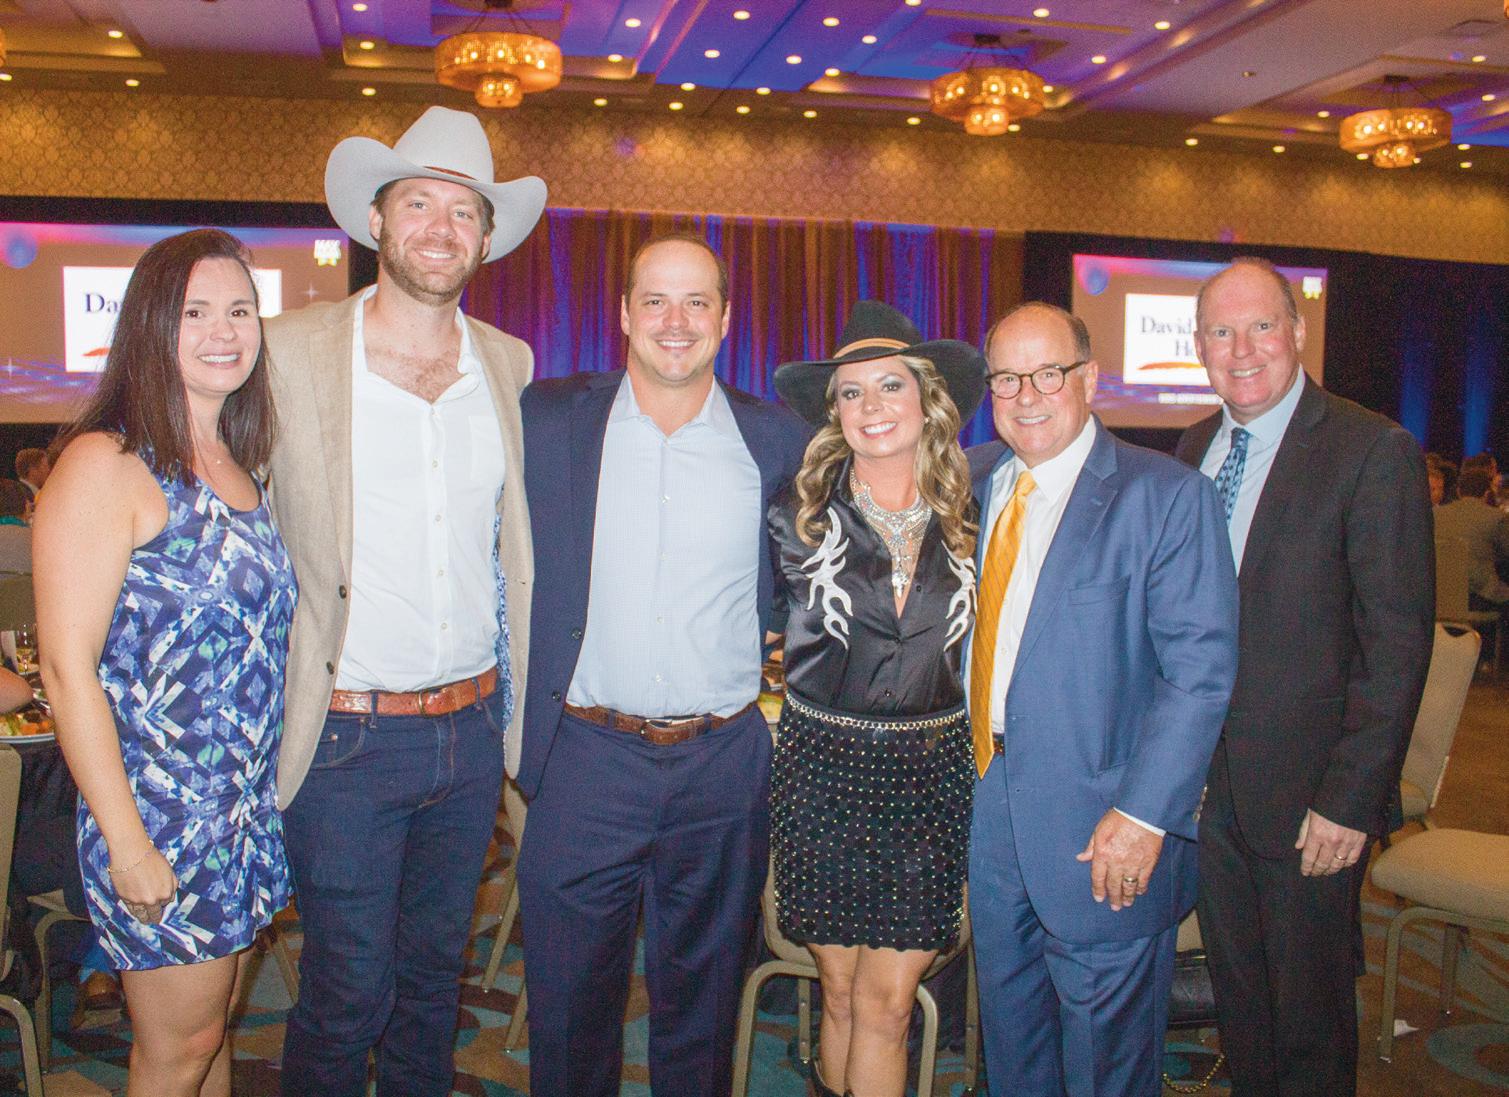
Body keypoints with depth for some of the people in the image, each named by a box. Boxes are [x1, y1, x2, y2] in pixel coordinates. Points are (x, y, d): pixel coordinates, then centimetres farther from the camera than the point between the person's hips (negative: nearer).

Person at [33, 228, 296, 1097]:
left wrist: (276, 785, 10)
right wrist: (127, 841, -18)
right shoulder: (107, 464, -14)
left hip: (248, 809, 7)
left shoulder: (238, 466, 9)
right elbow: (68, 667, -17)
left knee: (216, 1025, 19)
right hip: (162, 819, -7)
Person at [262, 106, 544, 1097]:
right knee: (348, 992, 8)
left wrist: (511, 705, 12)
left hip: (473, 728, 4)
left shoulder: (511, 364, 5)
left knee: (435, 969, 19)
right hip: (346, 734, -4)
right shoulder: (289, 353, -7)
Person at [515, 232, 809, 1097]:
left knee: (704, 1009, 17)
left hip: (726, 769, 1)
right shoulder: (548, 420, -1)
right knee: (570, 1004, 12)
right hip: (586, 762, 0)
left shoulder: (777, 439, 1)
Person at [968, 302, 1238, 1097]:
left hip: (1100, 823, -5)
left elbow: (1200, 670, -15)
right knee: (1008, 1021, 22)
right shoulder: (970, 480, 5)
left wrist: (1143, 816, -20)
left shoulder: (1166, 496, -11)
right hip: (984, 798, 5)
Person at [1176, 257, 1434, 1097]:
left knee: (1310, 1012, 12)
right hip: (1207, 783, 5)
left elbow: (1399, 643, -14)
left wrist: (1352, 799, -16)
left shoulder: (1375, 452, -12)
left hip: (1307, 794, -5)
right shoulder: (1194, 450, 7)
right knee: (1237, 995, 20)